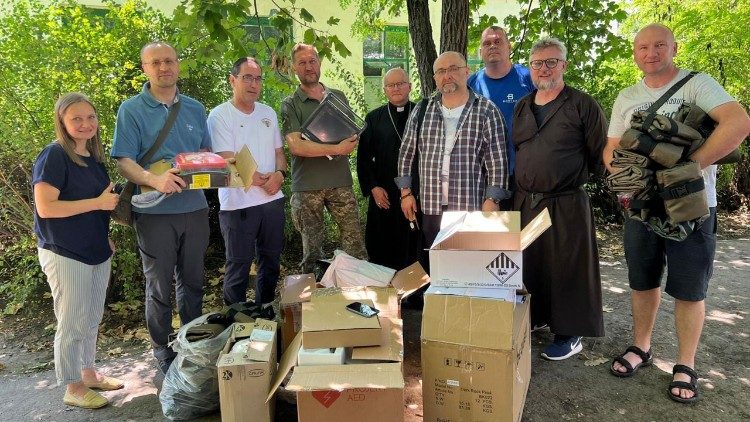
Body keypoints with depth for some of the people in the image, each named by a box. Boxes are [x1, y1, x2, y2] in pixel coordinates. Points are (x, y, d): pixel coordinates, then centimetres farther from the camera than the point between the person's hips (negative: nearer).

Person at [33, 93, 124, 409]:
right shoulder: (53, 156, -15)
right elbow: (45, 207, -21)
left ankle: (89, 373, 34)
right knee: (72, 323, 4)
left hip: (97, 252, 8)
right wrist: (98, 203, -22)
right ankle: (73, 388, 20)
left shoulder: (93, 156, 8)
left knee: (92, 319, 18)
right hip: (65, 255, -7)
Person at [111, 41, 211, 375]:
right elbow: (124, 162, -11)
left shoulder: (194, 108, 9)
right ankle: (161, 348, 26)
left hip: (194, 207, 4)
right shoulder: (132, 109, -4)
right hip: (154, 212, -4)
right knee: (159, 284, 8)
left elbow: (207, 151, 17)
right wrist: (154, 180, -30)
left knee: (192, 279, 16)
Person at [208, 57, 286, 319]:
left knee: (271, 259, 16)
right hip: (238, 204, -6)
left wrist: (279, 174, -6)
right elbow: (228, 160, -15)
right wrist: (263, 180, -13)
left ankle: (266, 308, 35)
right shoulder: (220, 115, -8)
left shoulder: (268, 113, 11)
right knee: (238, 265, 4)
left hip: (273, 200, 6)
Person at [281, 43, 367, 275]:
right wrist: (336, 149, -16)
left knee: (355, 241, 0)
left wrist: (349, 146, -3)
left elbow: (353, 133, 22)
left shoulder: (338, 97, 13)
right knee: (312, 247, 6)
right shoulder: (290, 105, 1)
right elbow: (295, 146, -12)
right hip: (307, 185, -2)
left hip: (340, 181, 3)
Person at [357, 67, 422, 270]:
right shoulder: (374, 119, 8)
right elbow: (363, 157, 6)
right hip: (384, 196, 1)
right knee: (382, 253, 4)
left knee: (416, 249, 3)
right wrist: (373, 187, -4)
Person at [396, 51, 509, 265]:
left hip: (472, 207, -3)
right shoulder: (422, 110, 9)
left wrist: (492, 200, -9)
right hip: (431, 206, 3)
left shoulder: (486, 111, -1)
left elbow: (497, 160, -4)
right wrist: (406, 192, 8)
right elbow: (407, 153, 13)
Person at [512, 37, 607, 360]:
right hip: (524, 202, 6)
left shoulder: (583, 106, -5)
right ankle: (532, 318, 32)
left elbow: (601, 156, -4)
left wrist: (574, 176, -3)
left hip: (566, 205, -5)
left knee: (567, 270, 3)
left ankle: (570, 334, 17)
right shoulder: (521, 107, 12)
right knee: (527, 267, 14)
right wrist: (521, 187, 14)